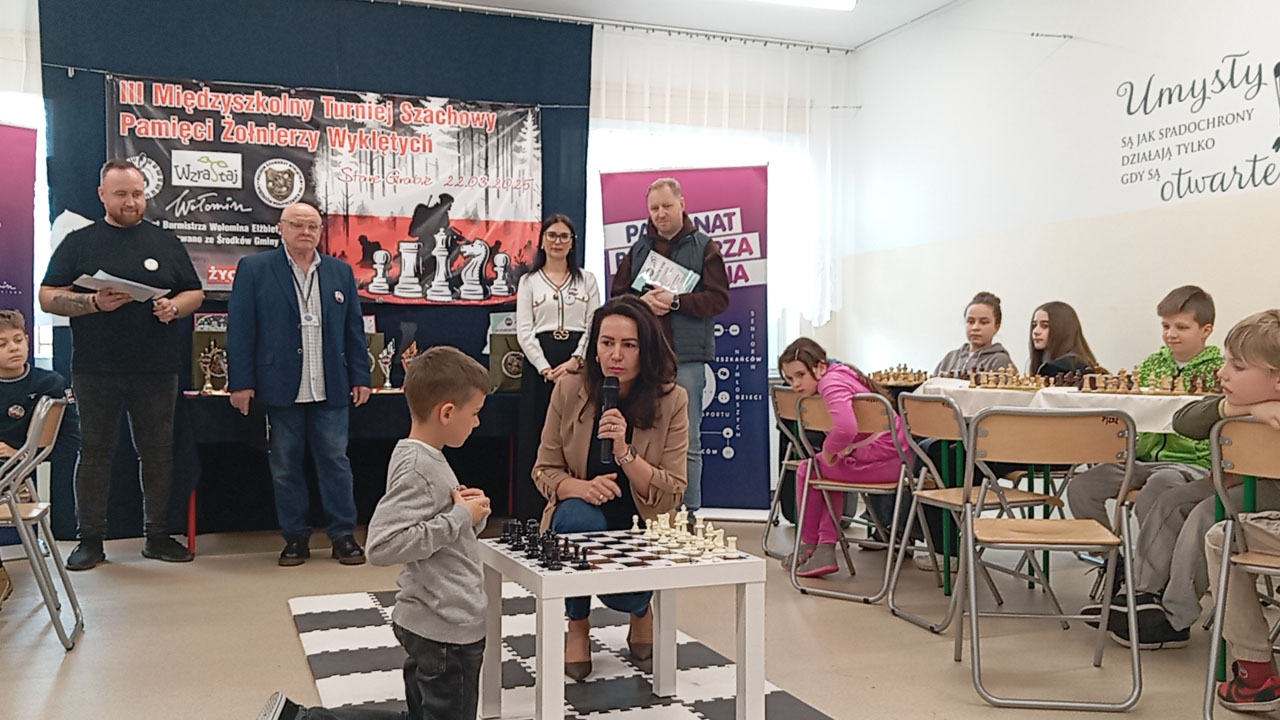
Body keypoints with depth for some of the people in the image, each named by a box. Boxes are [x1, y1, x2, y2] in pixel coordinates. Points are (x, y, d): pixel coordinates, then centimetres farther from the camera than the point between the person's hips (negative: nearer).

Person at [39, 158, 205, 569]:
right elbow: (48, 298, 2)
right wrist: (94, 303, -15)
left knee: (158, 452, 5)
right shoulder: (79, 242, 8)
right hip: (96, 370, -1)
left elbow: (195, 293, 13)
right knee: (95, 451, 5)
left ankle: (158, 535, 14)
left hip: (157, 370, 1)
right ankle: (90, 539, 13)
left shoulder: (166, 243, 13)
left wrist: (174, 307, -9)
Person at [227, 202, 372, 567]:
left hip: (331, 388, 2)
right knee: (285, 465, 6)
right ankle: (295, 537, 17)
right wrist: (240, 382, -7)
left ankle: (343, 535, 12)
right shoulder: (254, 269, 2)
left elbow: (354, 329, 12)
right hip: (281, 388, -1)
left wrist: (360, 377, 6)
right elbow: (240, 329, -1)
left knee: (335, 462, 3)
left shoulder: (340, 271, 11)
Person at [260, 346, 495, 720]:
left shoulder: (422, 458, 8)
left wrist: (466, 513, 0)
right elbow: (383, 545, -30)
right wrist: (460, 517, -24)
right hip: (445, 628, -10)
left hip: (435, 621, 10)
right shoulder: (419, 470, -21)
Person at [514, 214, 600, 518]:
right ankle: (534, 514, 1)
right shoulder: (529, 281, 10)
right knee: (537, 439, -2)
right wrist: (546, 369, -10)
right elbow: (524, 331, 2)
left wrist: (575, 361, -11)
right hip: (539, 363, 0)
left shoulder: (587, 279, 13)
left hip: (578, 364, 0)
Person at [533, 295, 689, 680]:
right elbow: (544, 471, -2)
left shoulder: (671, 400, -11)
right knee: (580, 517, -34)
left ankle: (642, 610, 16)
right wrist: (581, 487, -25)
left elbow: (671, 494, -12)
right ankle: (577, 627, -5)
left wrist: (625, 452, -28)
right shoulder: (569, 391, -8)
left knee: (625, 594, -29)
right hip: (581, 519, 1)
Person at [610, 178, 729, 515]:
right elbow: (617, 296, 12)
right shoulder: (639, 250, 14)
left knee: (687, 441, 2)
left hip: (687, 357, -3)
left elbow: (718, 298, -5)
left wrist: (675, 301, -16)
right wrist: (643, 302, -8)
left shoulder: (704, 247, 4)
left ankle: (689, 513, 9)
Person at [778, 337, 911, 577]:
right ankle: (825, 551, 22)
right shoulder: (841, 373, 14)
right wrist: (830, 451, 13)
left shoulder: (831, 383, -17)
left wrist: (828, 450, -16)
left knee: (807, 470, 8)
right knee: (828, 470, 30)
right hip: (897, 457, 11)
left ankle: (808, 546, 24)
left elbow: (846, 427, -35)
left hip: (881, 460, -11)